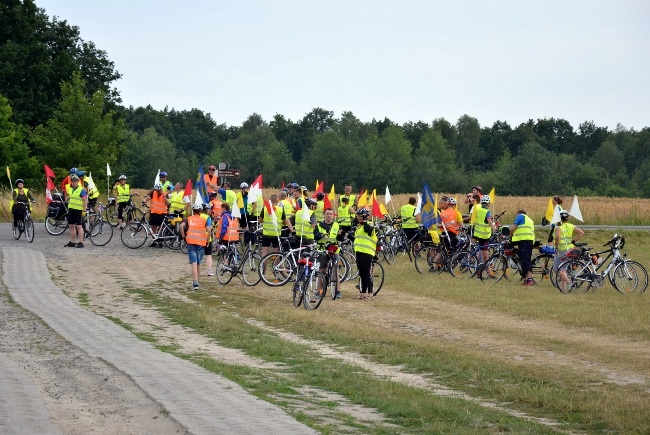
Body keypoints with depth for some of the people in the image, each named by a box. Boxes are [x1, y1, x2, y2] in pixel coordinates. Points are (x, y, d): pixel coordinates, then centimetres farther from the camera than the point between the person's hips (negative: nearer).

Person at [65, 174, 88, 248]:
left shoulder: (81, 190, -9)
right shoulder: (70, 189, 13)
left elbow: (85, 201, -12)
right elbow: (67, 199, 24)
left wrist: (84, 211, -18)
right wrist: (67, 197, -1)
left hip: (78, 210, -7)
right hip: (71, 209, 7)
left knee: (79, 226, -8)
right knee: (71, 226, 10)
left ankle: (81, 242, -7)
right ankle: (72, 242, 17)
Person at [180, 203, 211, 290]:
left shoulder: (189, 219, 10)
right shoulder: (204, 220, 10)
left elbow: (181, 226, -8)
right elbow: (209, 229, -6)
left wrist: (183, 236, 2)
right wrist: (207, 240, 4)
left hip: (191, 242, -1)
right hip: (201, 243, 1)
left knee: (194, 263, -8)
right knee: (198, 263, 16)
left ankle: (195, 283, -21)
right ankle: (195, 281, 27)